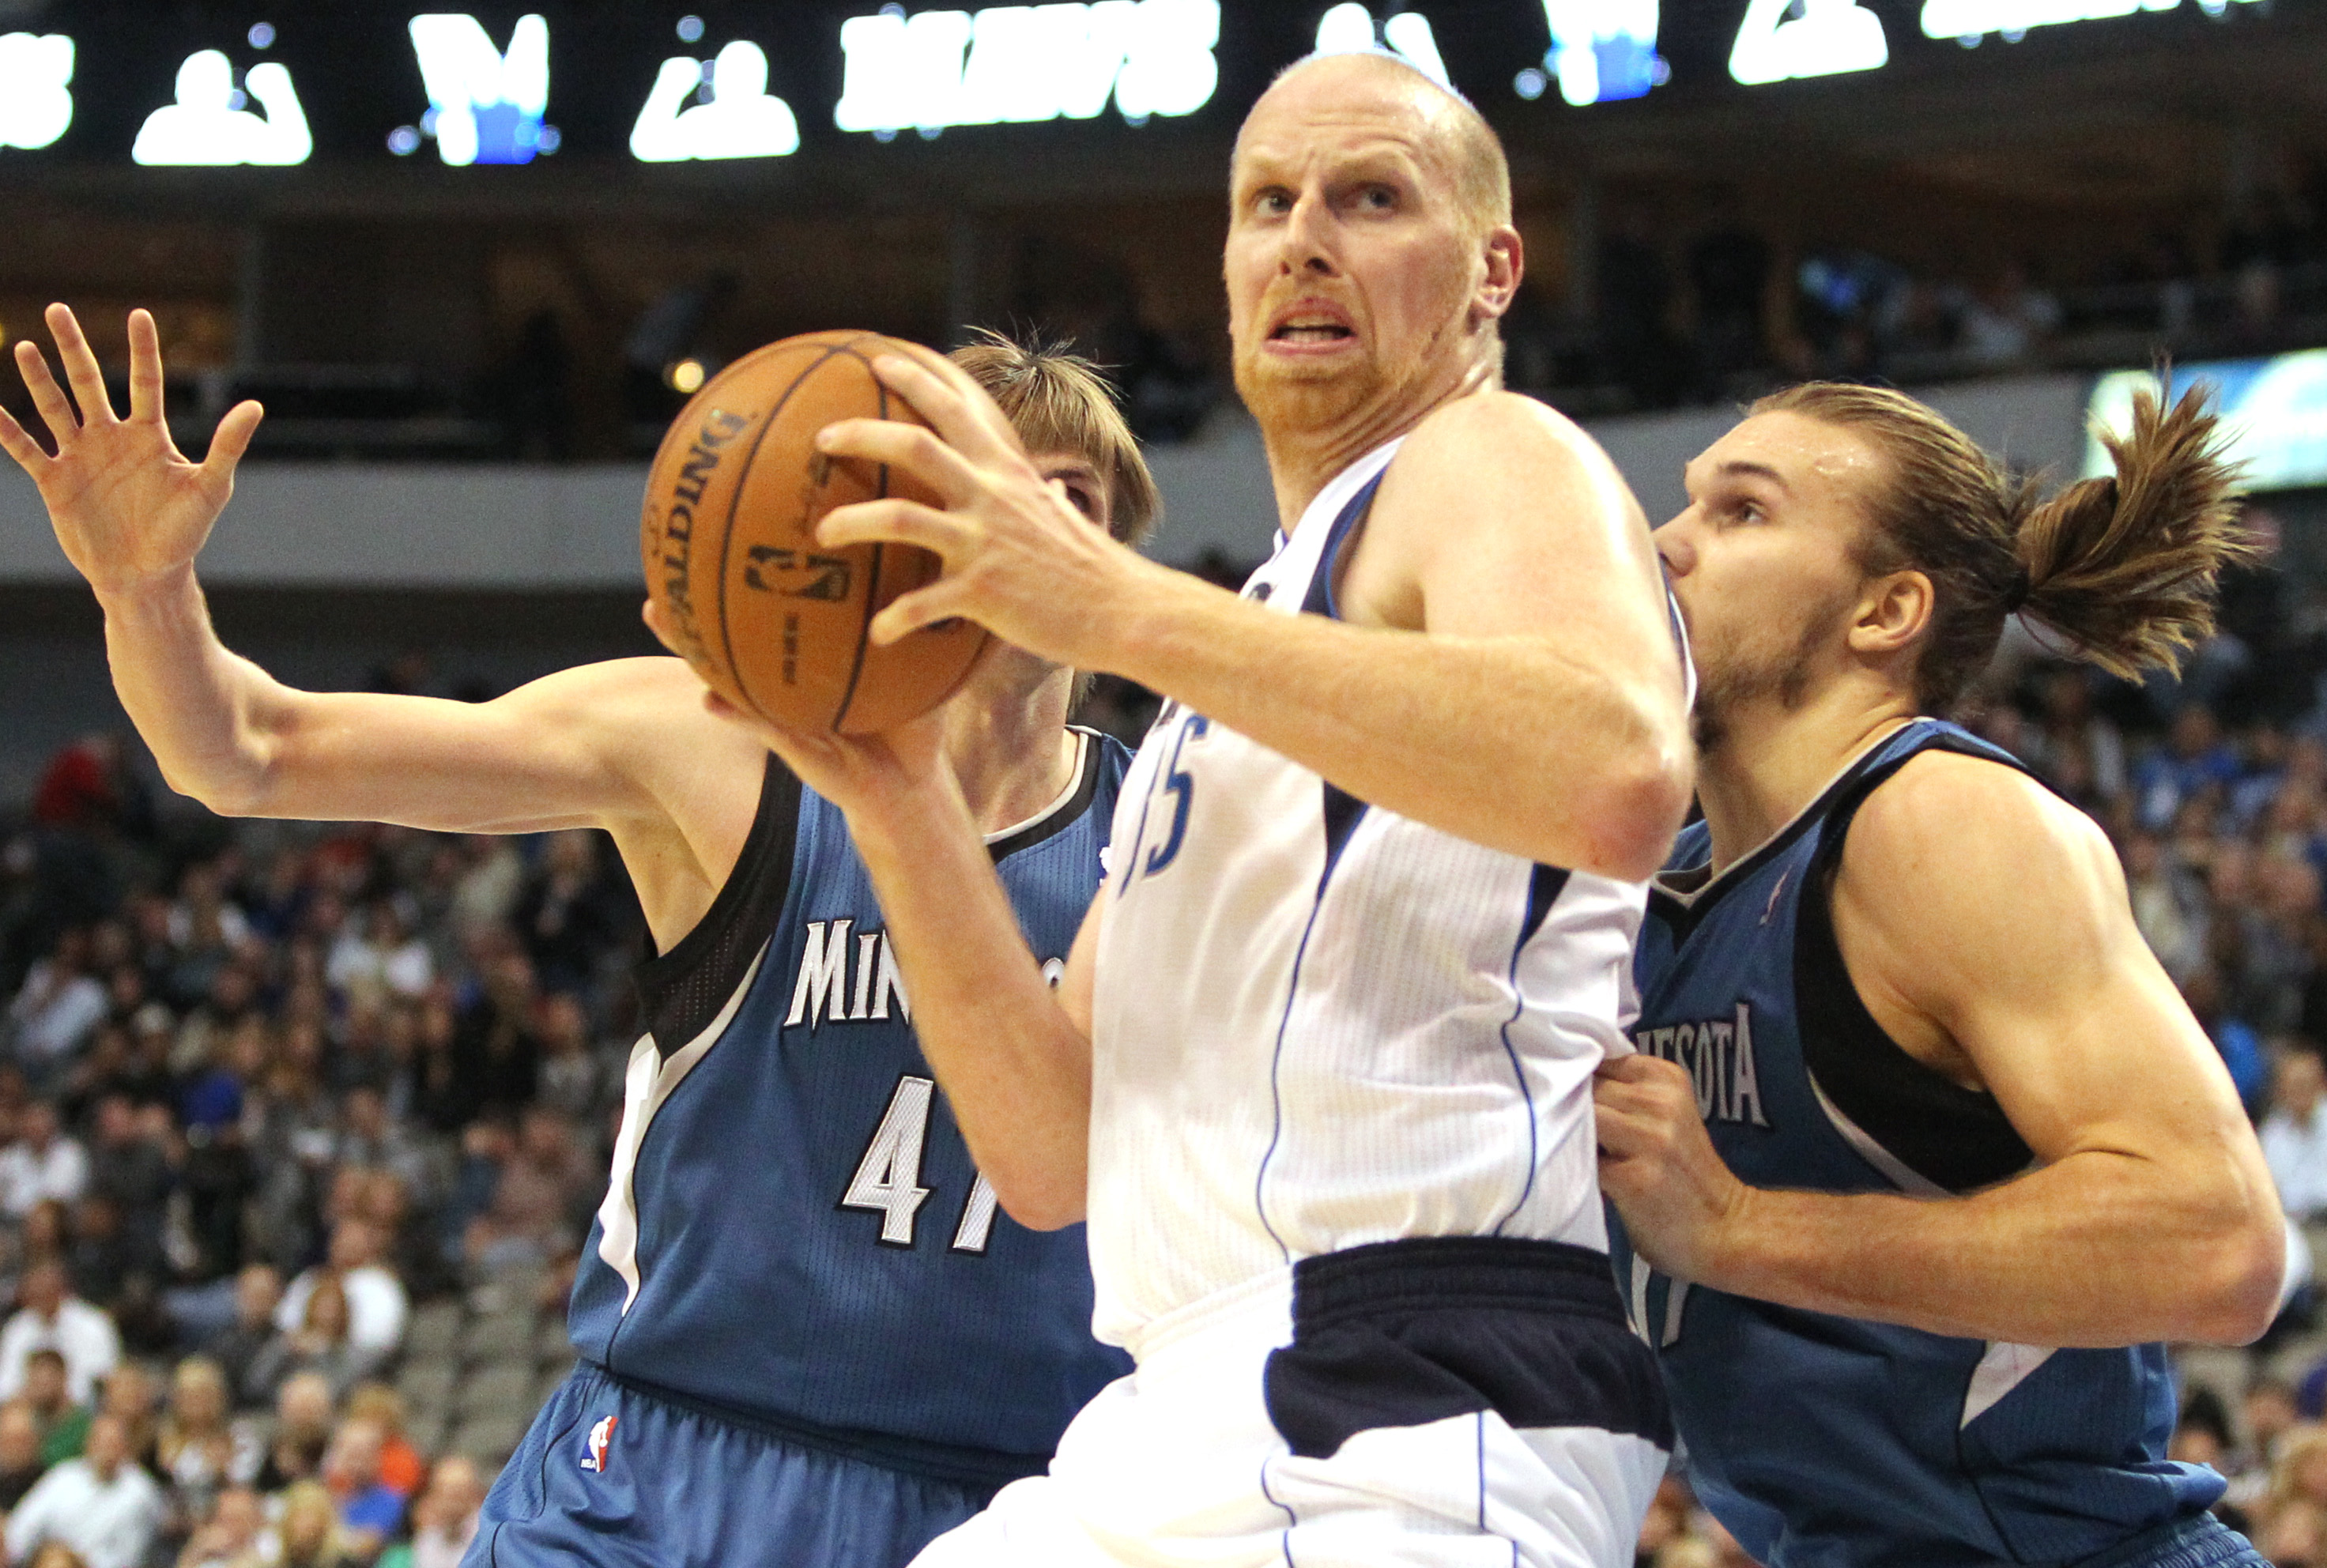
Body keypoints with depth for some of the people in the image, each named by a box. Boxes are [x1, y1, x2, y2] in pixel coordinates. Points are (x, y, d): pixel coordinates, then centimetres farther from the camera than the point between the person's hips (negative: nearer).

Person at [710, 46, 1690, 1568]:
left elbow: (1618, 781, -24)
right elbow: (1054, 1154, 17)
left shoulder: (1494, 461, 1)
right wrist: (896, 797, 4)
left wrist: (1118, 604, -19)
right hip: (1196, 1428, 9)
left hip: (1405, 1406, -9)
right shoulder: (1239, 663, 26)